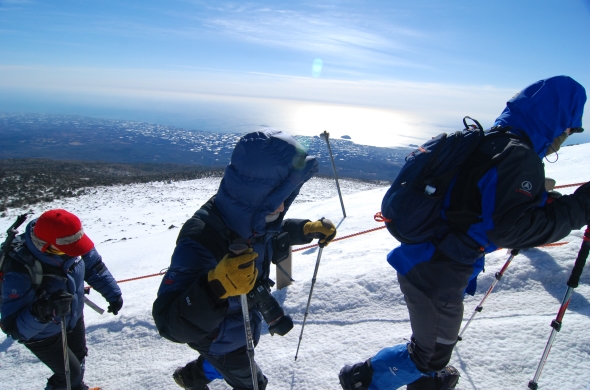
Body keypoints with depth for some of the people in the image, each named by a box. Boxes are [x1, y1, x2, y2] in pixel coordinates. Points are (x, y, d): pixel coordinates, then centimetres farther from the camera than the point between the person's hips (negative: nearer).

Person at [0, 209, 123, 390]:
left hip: (74, 318, 6)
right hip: (42, 335, -5)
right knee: (71, 371, 8)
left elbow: (93, 266, -6)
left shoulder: (65, 244, -25)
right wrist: (42, 311, -54)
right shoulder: (20, 274, -40)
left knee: (79, 357, 27)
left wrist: (113, 293, -6)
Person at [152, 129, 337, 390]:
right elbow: (170, 323, -47)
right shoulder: (201, 240, -44)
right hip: (219, 338, -7)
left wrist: (309, 229, -5)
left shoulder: (249, 217, -20)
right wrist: (215, 288, -63)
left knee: (233, 364, 36)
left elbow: (274, 235, 5)